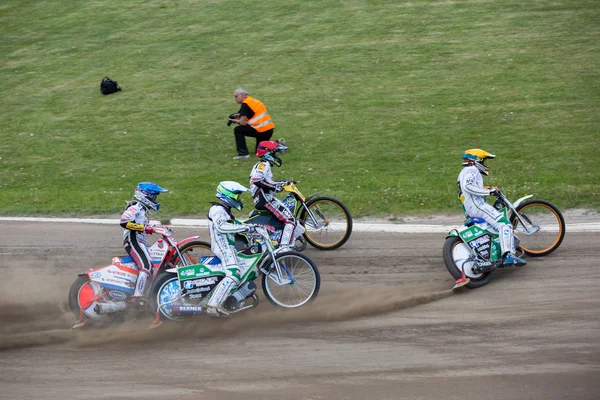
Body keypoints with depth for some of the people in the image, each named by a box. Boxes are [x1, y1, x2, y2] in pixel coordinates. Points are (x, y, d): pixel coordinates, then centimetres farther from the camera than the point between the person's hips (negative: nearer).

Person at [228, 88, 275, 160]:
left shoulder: (245, 104, -8)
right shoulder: (253, 101, 18)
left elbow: (242, 123, -12)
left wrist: (235, 121, 7)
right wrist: (239, 116, 10)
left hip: (261, 131, -9)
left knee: (237, 130, 1)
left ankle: (243, 153, -4)